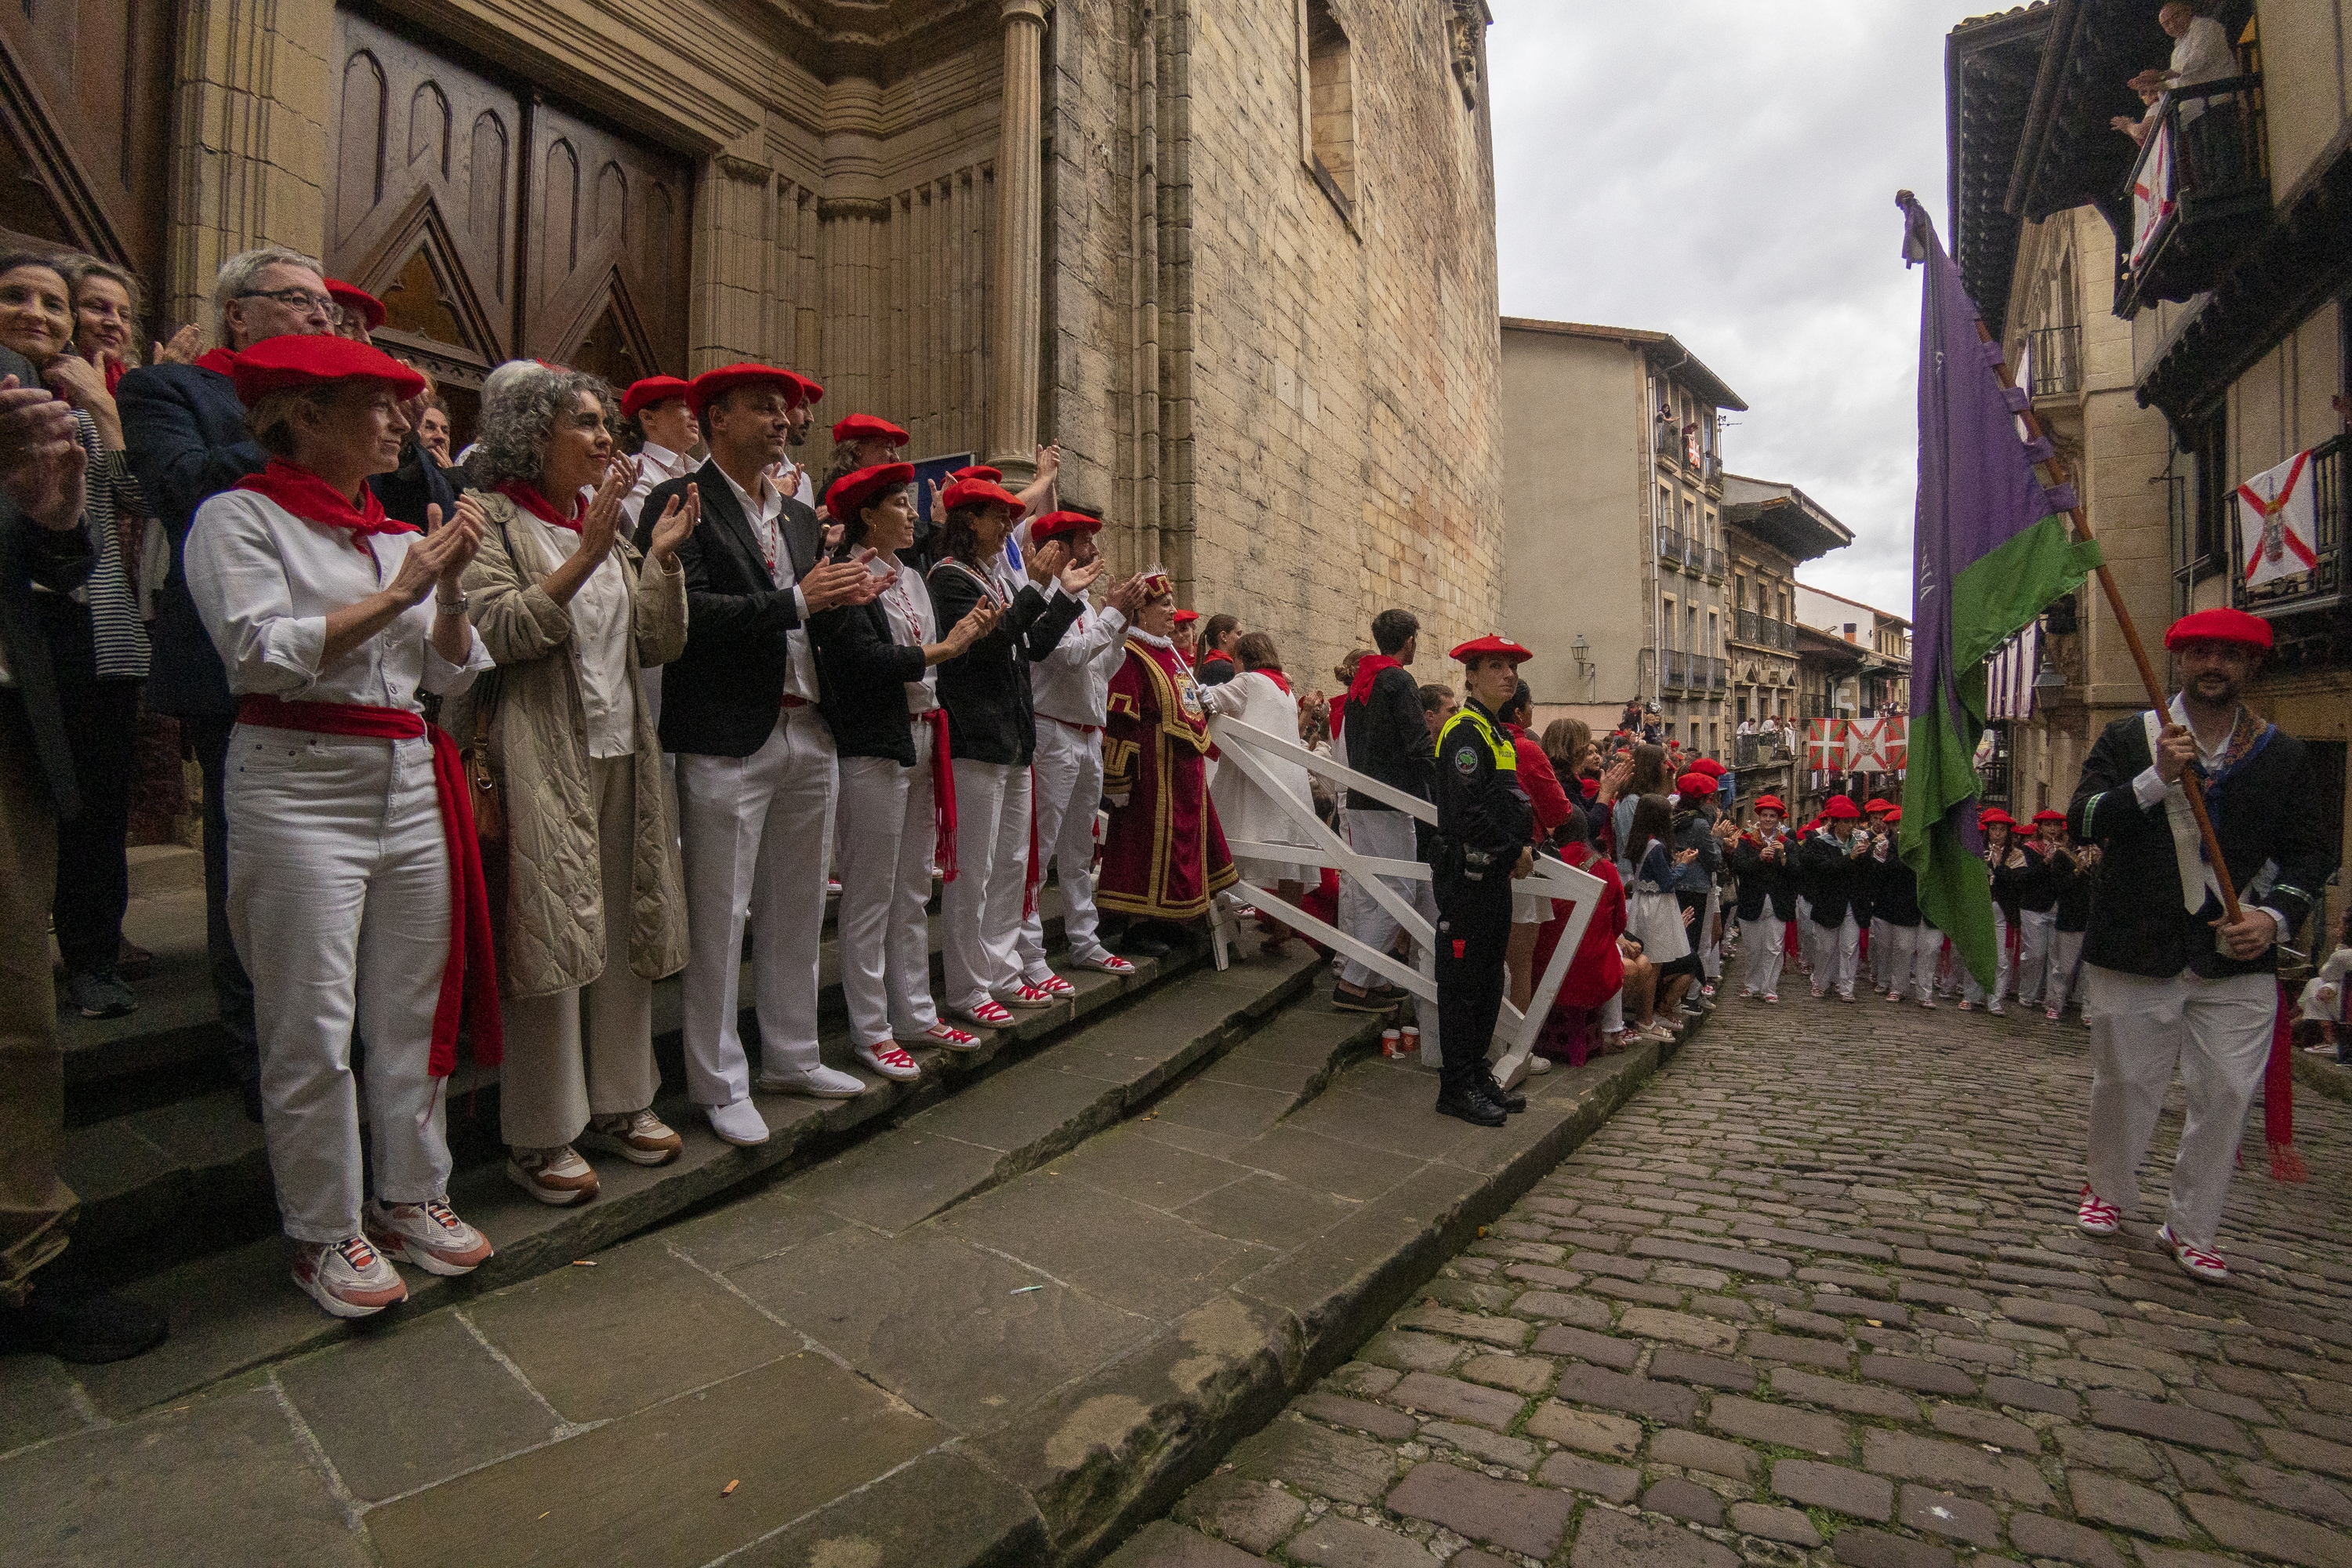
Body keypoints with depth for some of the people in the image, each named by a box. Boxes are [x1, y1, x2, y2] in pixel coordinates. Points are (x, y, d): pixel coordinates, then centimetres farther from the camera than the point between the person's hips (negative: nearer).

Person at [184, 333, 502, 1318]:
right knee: (313, 1028, 0)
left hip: (412, 779, 6)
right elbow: (264, 650, -14)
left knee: (415, 1008, 9)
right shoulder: (240, 517, -1)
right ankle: (323, 1233, 16)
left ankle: (412, 1198, 24)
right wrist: (395, 592, -12)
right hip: (301, 784, -5)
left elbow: (453, 675, 12)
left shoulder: (401, 531, 14)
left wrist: (450, 590, -3)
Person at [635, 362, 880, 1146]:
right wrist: (797, 599, -16)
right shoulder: (681, 503, -4)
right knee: (719, 919, 0)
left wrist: (847, 595, -2)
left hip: (806, 734, 8)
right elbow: (689, 612, -17)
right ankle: (720, 1084, 14)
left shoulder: (799, 517, 19)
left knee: (797, 910, 15)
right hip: (729, 741, -7)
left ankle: (791, 1056, 29)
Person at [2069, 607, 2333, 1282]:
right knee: (2124, 1082, 9)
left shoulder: (2284, 755, 7)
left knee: (2226, 1093, 3)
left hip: (2237, 956, 2)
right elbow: (2081, 820, -10)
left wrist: (2277, 914, -8)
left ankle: (2192, 1228, 20)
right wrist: (2156, 779, -23)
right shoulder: (2127, 740, 1)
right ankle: (2107, 1190, 32)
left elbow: (2310, 850, 9)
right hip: (2134, 951, -2)